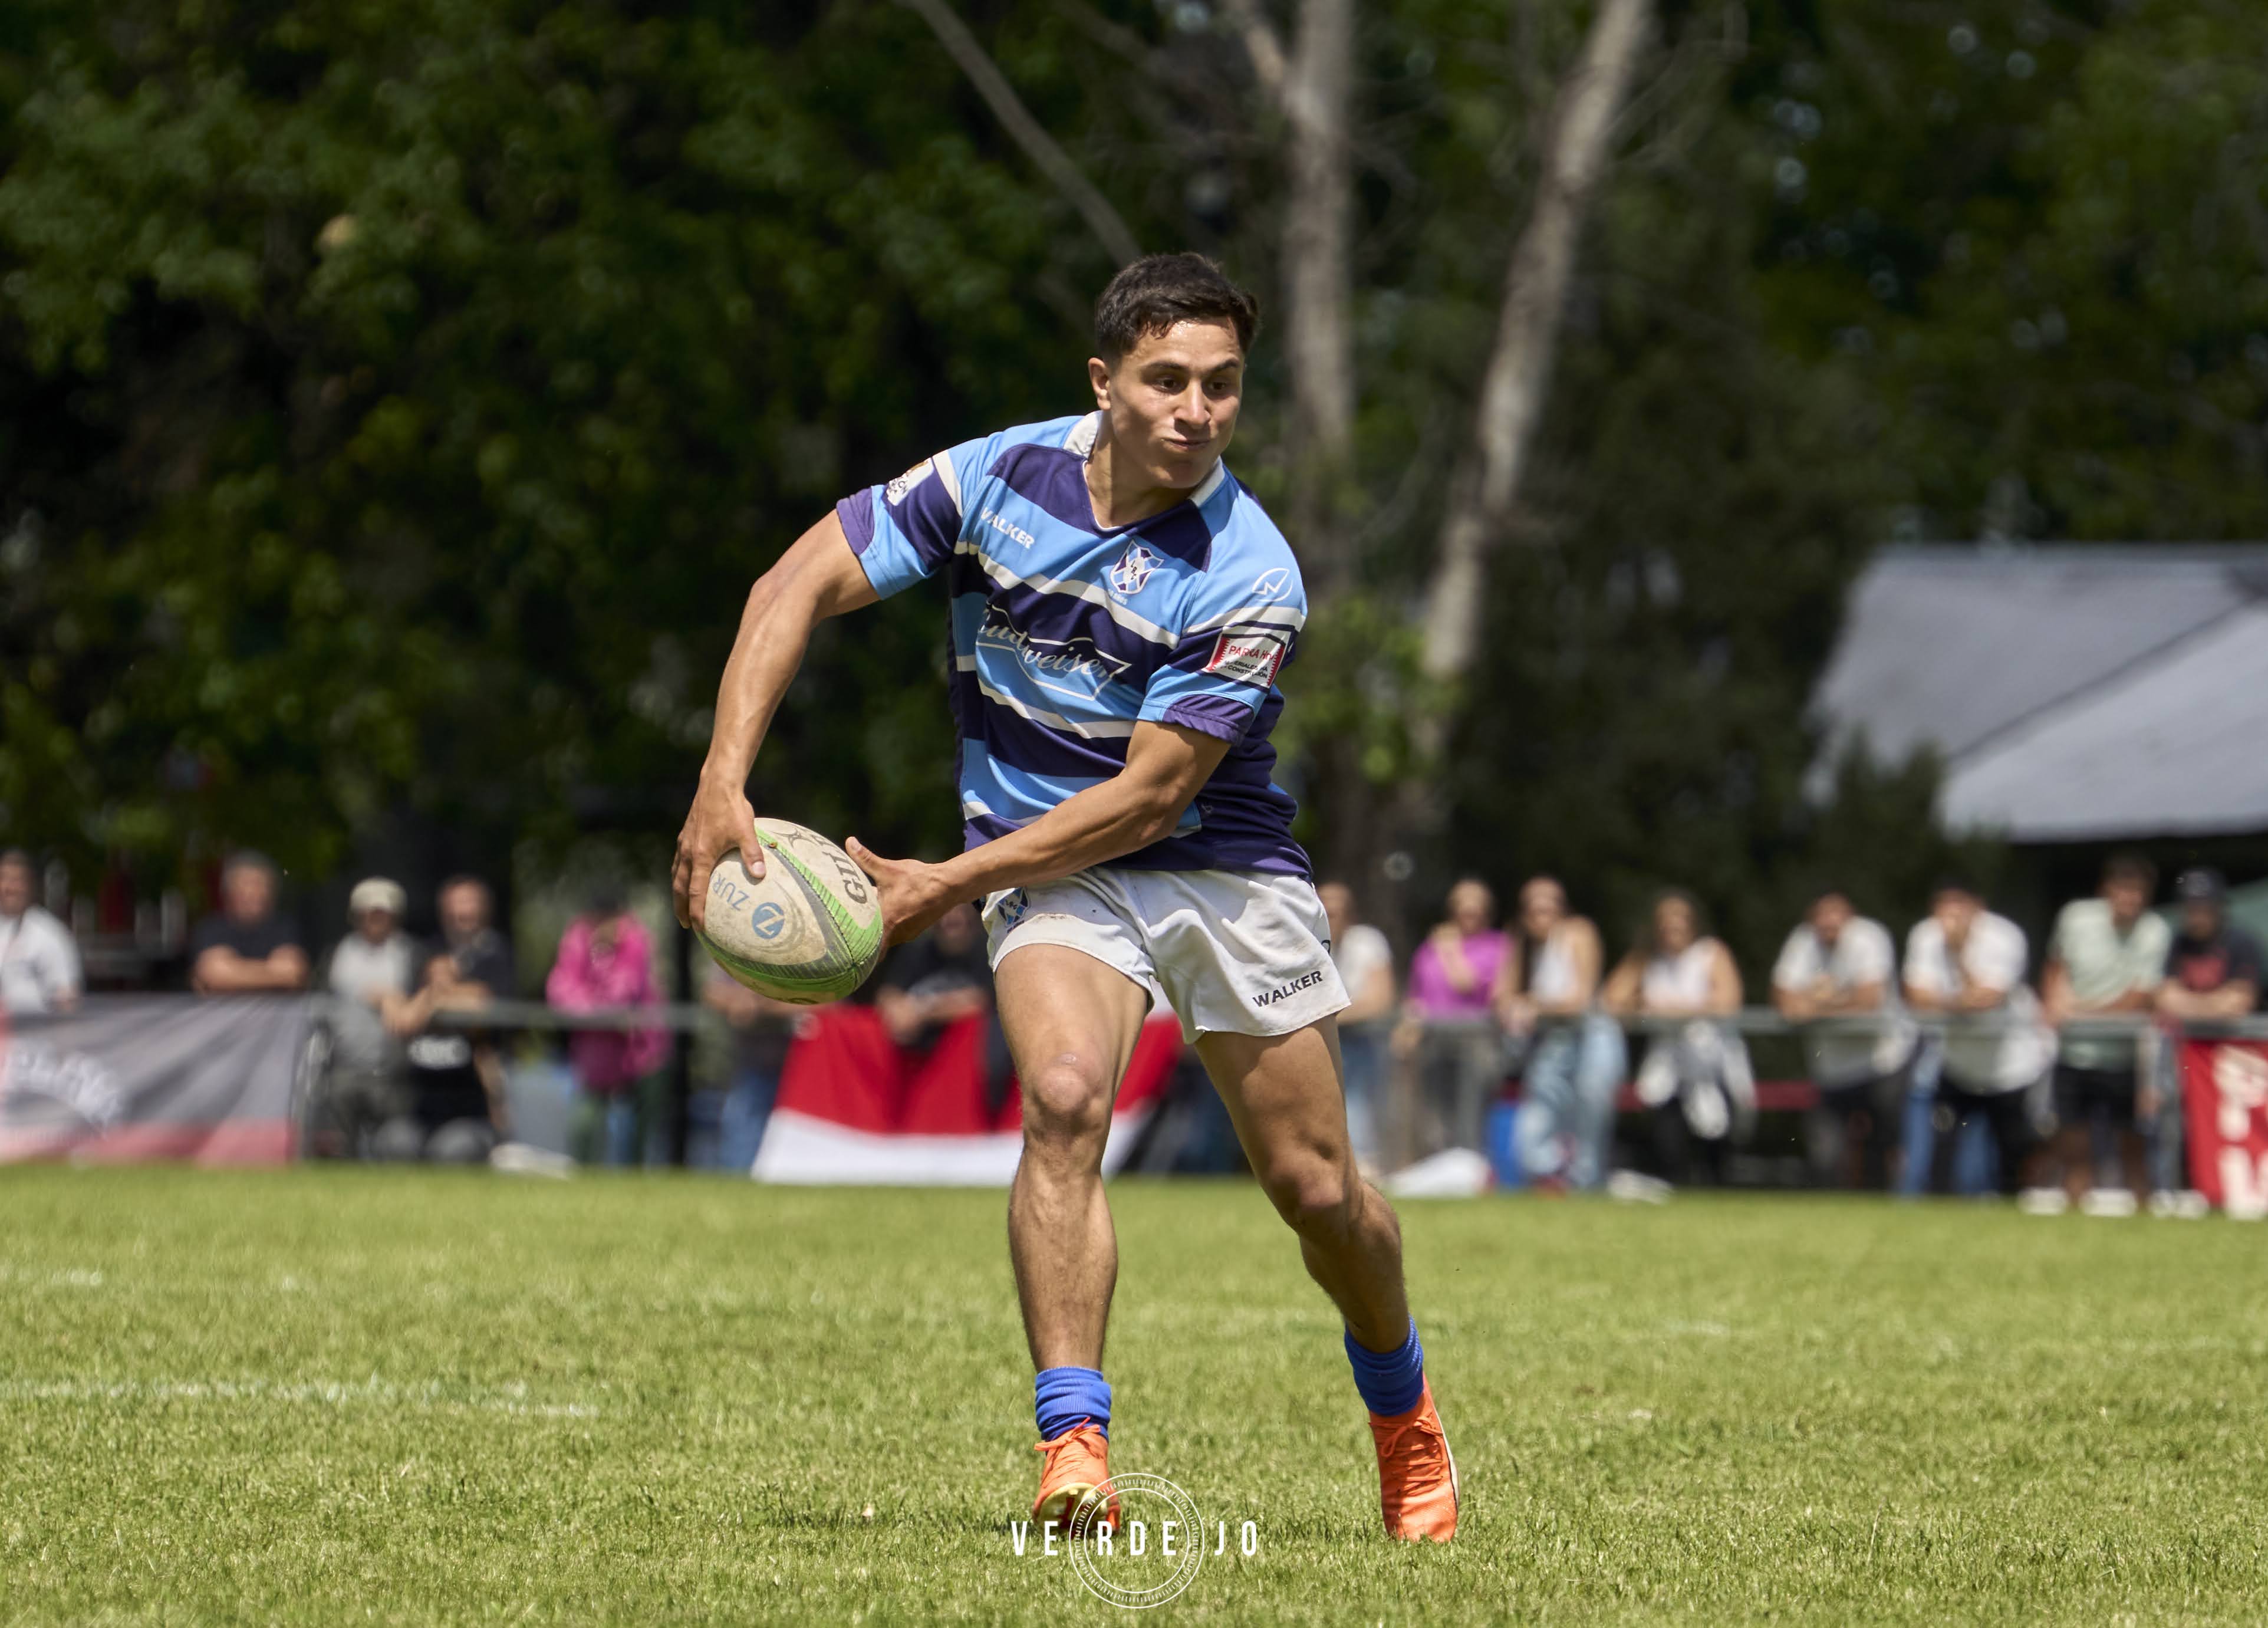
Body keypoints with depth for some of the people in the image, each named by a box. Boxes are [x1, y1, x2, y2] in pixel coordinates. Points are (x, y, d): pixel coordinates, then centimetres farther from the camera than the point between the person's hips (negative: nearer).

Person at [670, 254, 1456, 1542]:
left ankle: (1404, 1415, 35)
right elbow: (798, 586, -8)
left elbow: (1147, 797, -21)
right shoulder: (997, 479, -13)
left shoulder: (1250, 582, -21)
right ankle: (1076, 1448, -31)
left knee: (1317, 1190, 4)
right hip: (1050, 869, 1)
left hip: (1224, 868, 0)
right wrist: (725, 783, -18)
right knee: (1064, 1098, -28)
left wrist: (950, 886, -23)